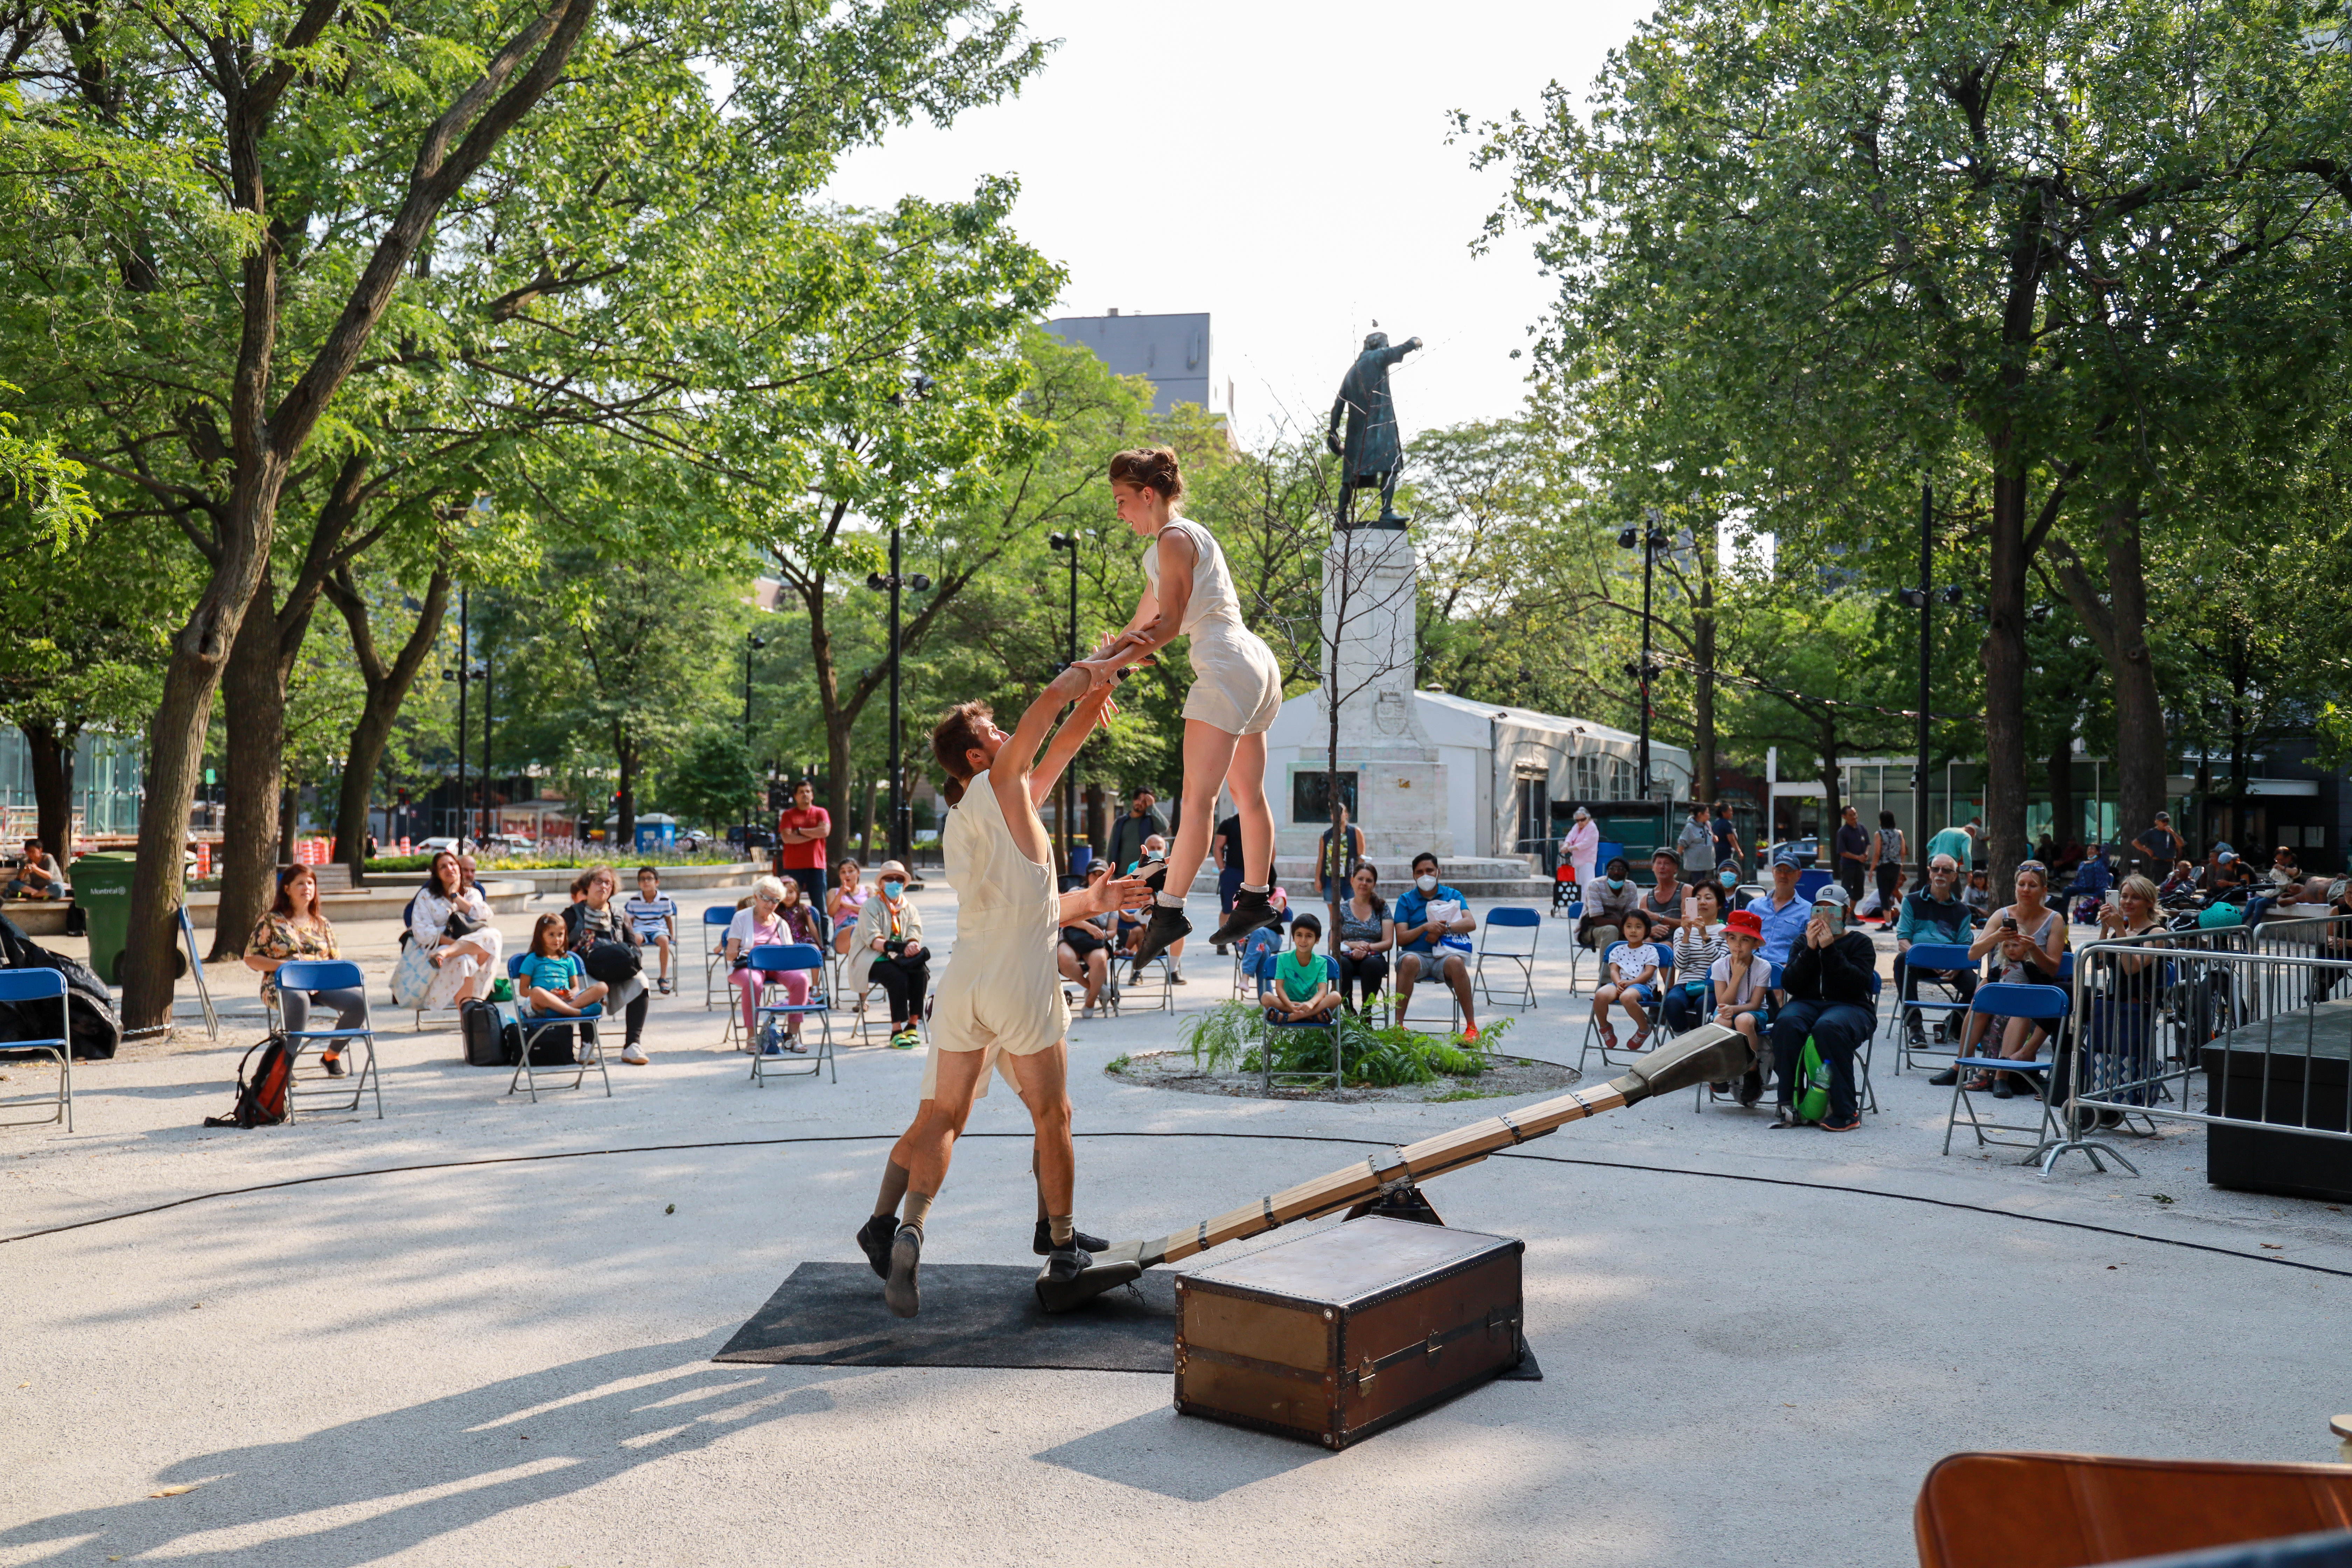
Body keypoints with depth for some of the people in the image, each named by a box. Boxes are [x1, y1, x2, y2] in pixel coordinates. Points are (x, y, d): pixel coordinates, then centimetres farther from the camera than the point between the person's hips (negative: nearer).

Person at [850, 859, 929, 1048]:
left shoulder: (910, 909, 17)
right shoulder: (871, 906, 1)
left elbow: (915, 935, 2)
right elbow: (872, 940, -13)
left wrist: (912, 946, -24)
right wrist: (897, 947, -29)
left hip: (901, 959, 4)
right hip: (873, 960, -4)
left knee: (921, 972, -26)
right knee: (898, 977, -33)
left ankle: (912, 1026, -19)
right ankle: (897, 1031, -28)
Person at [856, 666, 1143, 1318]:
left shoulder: (957, 827, 17)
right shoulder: (999, 782, -3)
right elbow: (1053, 697, -8)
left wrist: (1089, 900, 27)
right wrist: (1086, 679, 12)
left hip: (964, 983, 6)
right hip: (1022, 984, -6)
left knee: (938, 1118, 12)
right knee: (1052, 1120, 11)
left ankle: (895, 1227, -6)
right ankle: (1062, 1249, 22)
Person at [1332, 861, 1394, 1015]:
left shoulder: (1382, 907, 14)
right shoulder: (1342, 909, 14)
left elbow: (1388, 942, 4)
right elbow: (1334, 943, 7)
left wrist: (1367, 948, -13)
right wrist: (1354, 945, -12)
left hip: (1373, 958, 0)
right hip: (1347, 957, 0)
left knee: (1373, 964, -37)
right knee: (1341, 963, -36)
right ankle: (1349, 1012, -25)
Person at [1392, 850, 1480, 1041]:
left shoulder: (1453, 896, 16)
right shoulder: (1406, 900, 14)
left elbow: (1471, 924, 0)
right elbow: (1401, 938, 4)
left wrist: (1443, 928, -12)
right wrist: (1425, 928, -11)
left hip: (1445, 955, 0)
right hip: (1418, 953, 0)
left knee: (1456, 962, -35)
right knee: (1409, 961, -36)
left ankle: (1471, 1026, -27)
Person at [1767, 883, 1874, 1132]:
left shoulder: (1860, 943, 11)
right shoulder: (1803, 941, 19)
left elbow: (1858, 983, -8)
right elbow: (1789, 984, 4)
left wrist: (1829, 950, -12)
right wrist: (1811, 949, -6)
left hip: (1849, 1007, -3)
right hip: (1806, 1003, 3)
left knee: (1828, 1028, -38)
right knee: (1786, 1023, -33)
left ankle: (1846, 1113, -29)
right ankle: (1789, 1105, -28)